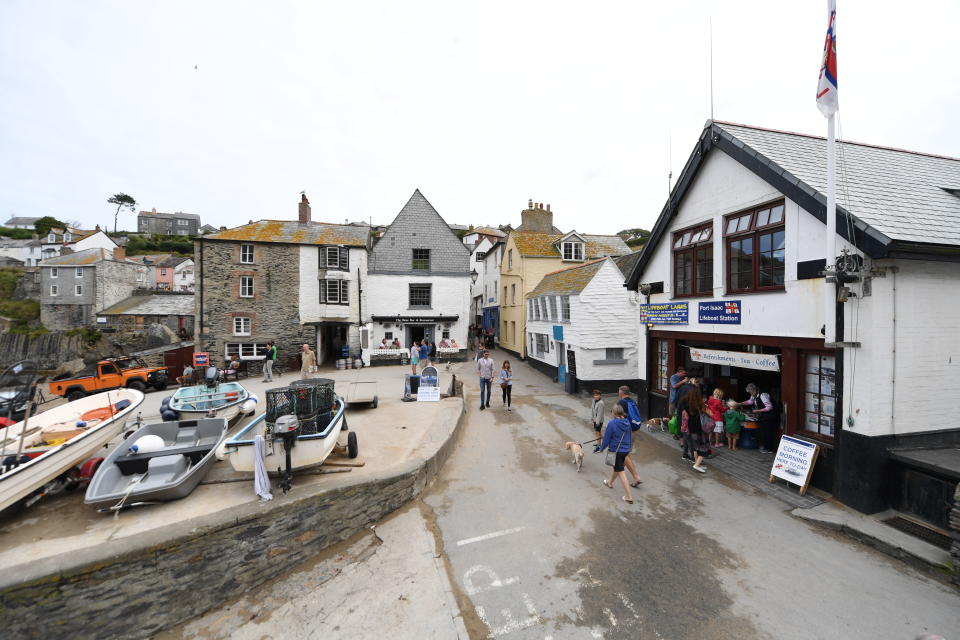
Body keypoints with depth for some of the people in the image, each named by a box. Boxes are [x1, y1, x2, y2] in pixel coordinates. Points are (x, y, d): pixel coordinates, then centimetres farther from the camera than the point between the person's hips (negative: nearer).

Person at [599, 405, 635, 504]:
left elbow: (607, 437, -14)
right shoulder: (627, 423, -3)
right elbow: (630, 436, 9)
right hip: (626, 450, 7)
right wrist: (629, 448, 25)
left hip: (616, 451, -7)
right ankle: (609, 483, 48)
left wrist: (602, 448, 2)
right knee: (616, 467, 26)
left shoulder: (612, 423, -22)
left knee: (621, 472, 3)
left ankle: (629, 497, 6)